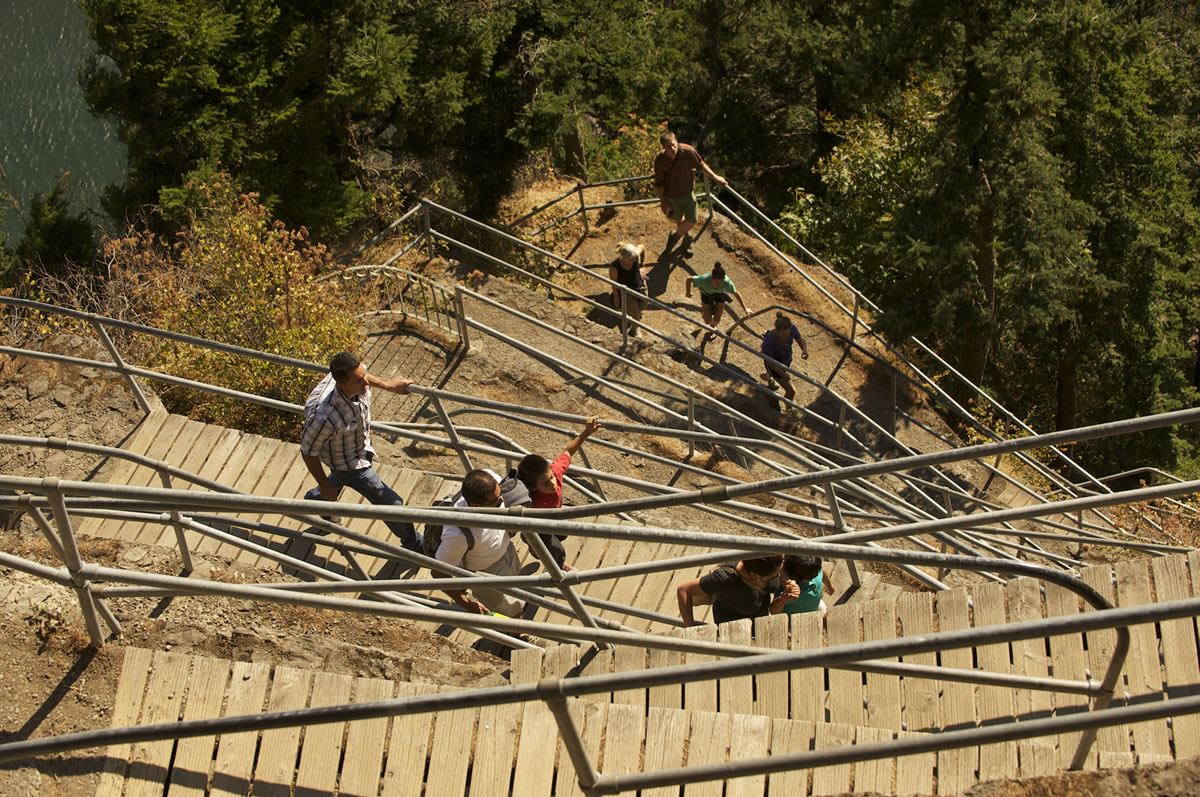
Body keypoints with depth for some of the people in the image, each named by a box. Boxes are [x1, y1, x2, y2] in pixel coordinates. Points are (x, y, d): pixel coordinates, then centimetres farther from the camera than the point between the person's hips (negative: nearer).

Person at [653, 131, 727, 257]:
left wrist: (715, 177, 1)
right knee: (678, 221, 19)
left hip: (687, 193, 1)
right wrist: (663, 202, -8)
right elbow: (659, 183, -12)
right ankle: (686, 239, 53)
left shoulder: (688, 151, -26)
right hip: (671, 195, -1)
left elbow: (700, 164, -5)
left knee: (691, 221, 6)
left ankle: (675, 236, 37)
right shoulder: (660, 160, -26)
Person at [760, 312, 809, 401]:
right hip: (775, 364, -5)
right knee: (791, 392, 7)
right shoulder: (768, 341, -45)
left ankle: (766, 376, 76)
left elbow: (801, 341, -15)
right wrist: (782, 374, -34)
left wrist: (805, 350, -36)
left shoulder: (791, 328, -33)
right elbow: (769, 362, -27)